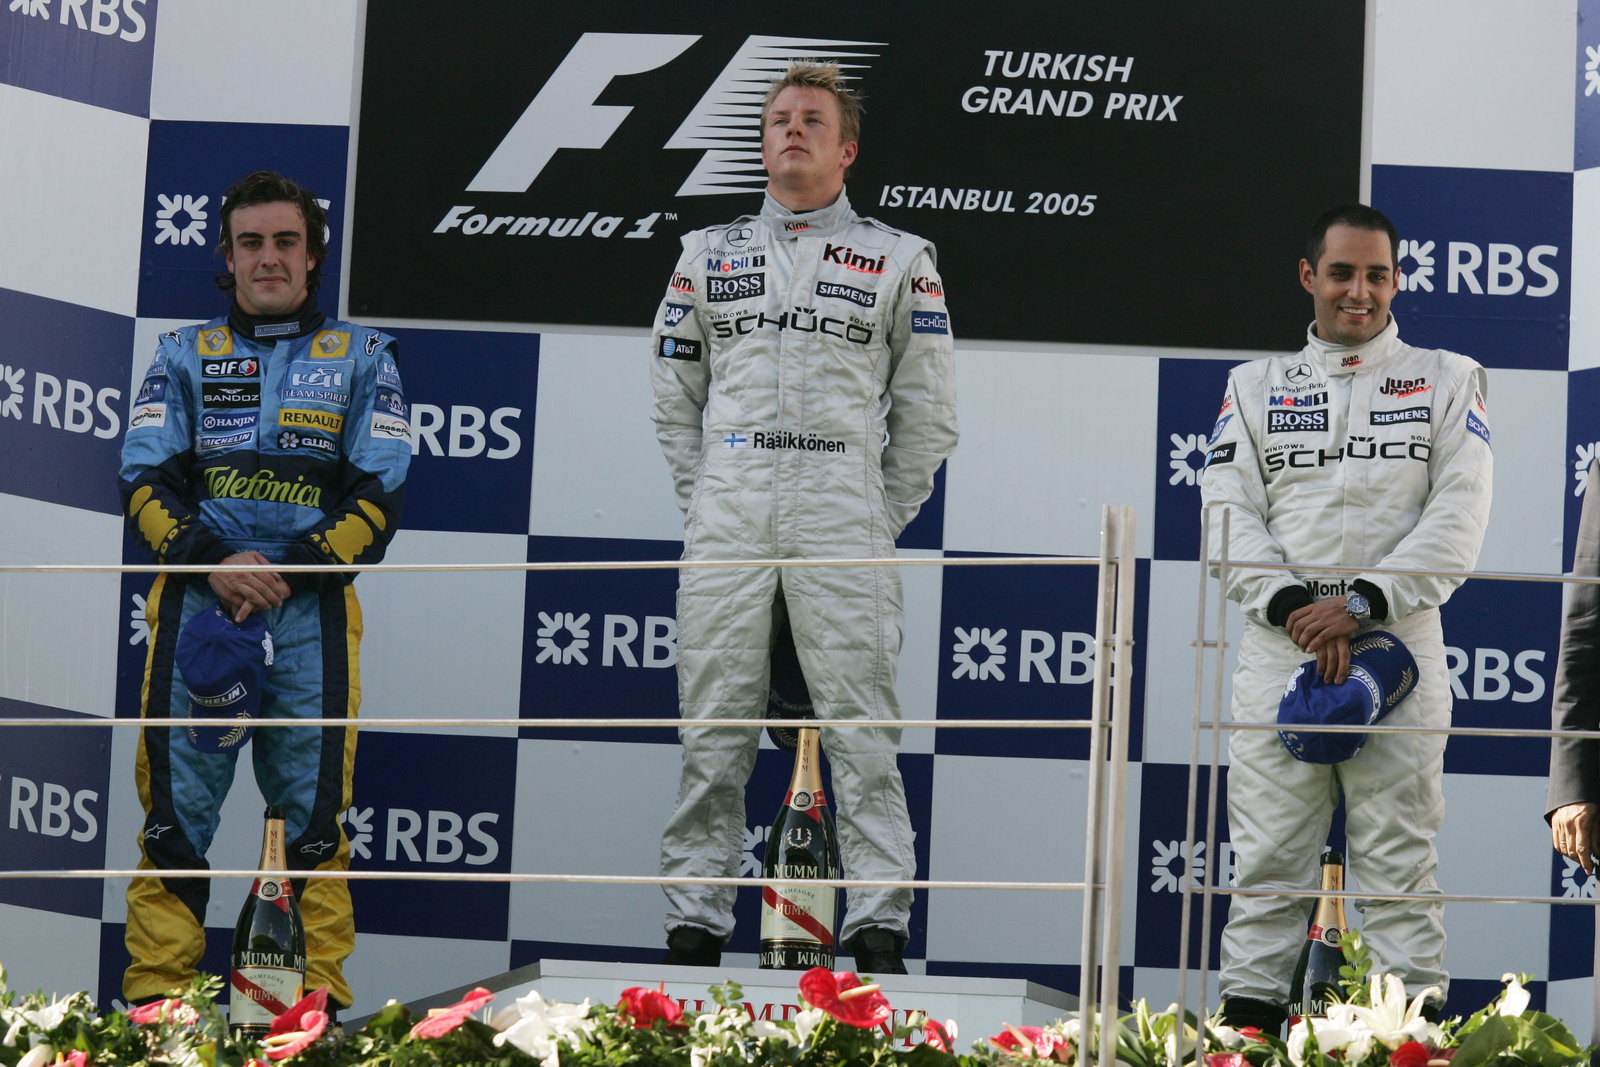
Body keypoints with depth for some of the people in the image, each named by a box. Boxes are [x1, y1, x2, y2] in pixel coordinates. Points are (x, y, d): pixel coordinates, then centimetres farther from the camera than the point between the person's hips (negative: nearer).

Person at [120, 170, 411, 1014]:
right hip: (195, 600, 1)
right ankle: (155, 997, -1)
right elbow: (146, 485, 6)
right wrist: (213, 563, -12)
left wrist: (287, 571, -10)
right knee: (176, 800, -4)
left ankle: (318, 999, -1)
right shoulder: (184, 356, 16)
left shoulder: (360, 358, 14)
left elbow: (377, 495, 4)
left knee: (312, 805, -5)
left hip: (311, 609, -1)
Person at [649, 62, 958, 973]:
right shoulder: (708, 255, 16)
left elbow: (928, 416, 10)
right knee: (714, 739, 1)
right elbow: (676, 399, 20)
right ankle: (695, 929, 5)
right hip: (727, 521, 2)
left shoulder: (902, 261, 9)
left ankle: (880, 934, -7)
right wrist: (706, 502, 10)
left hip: (844, 520, -2)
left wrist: (878, 522, 4)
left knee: (863, 735, -6)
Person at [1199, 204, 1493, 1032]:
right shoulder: (1256, 387, 15)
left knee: (1400, 855, -2)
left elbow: (1458, 517, -1)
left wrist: (1364, 603, -12)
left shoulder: (1448, 381, 10)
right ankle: (1247, 1012, 4)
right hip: (1280, 650, 1)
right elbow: (1230, 516, 5)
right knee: (1268, 854, 1)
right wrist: (1292, 605, -11)